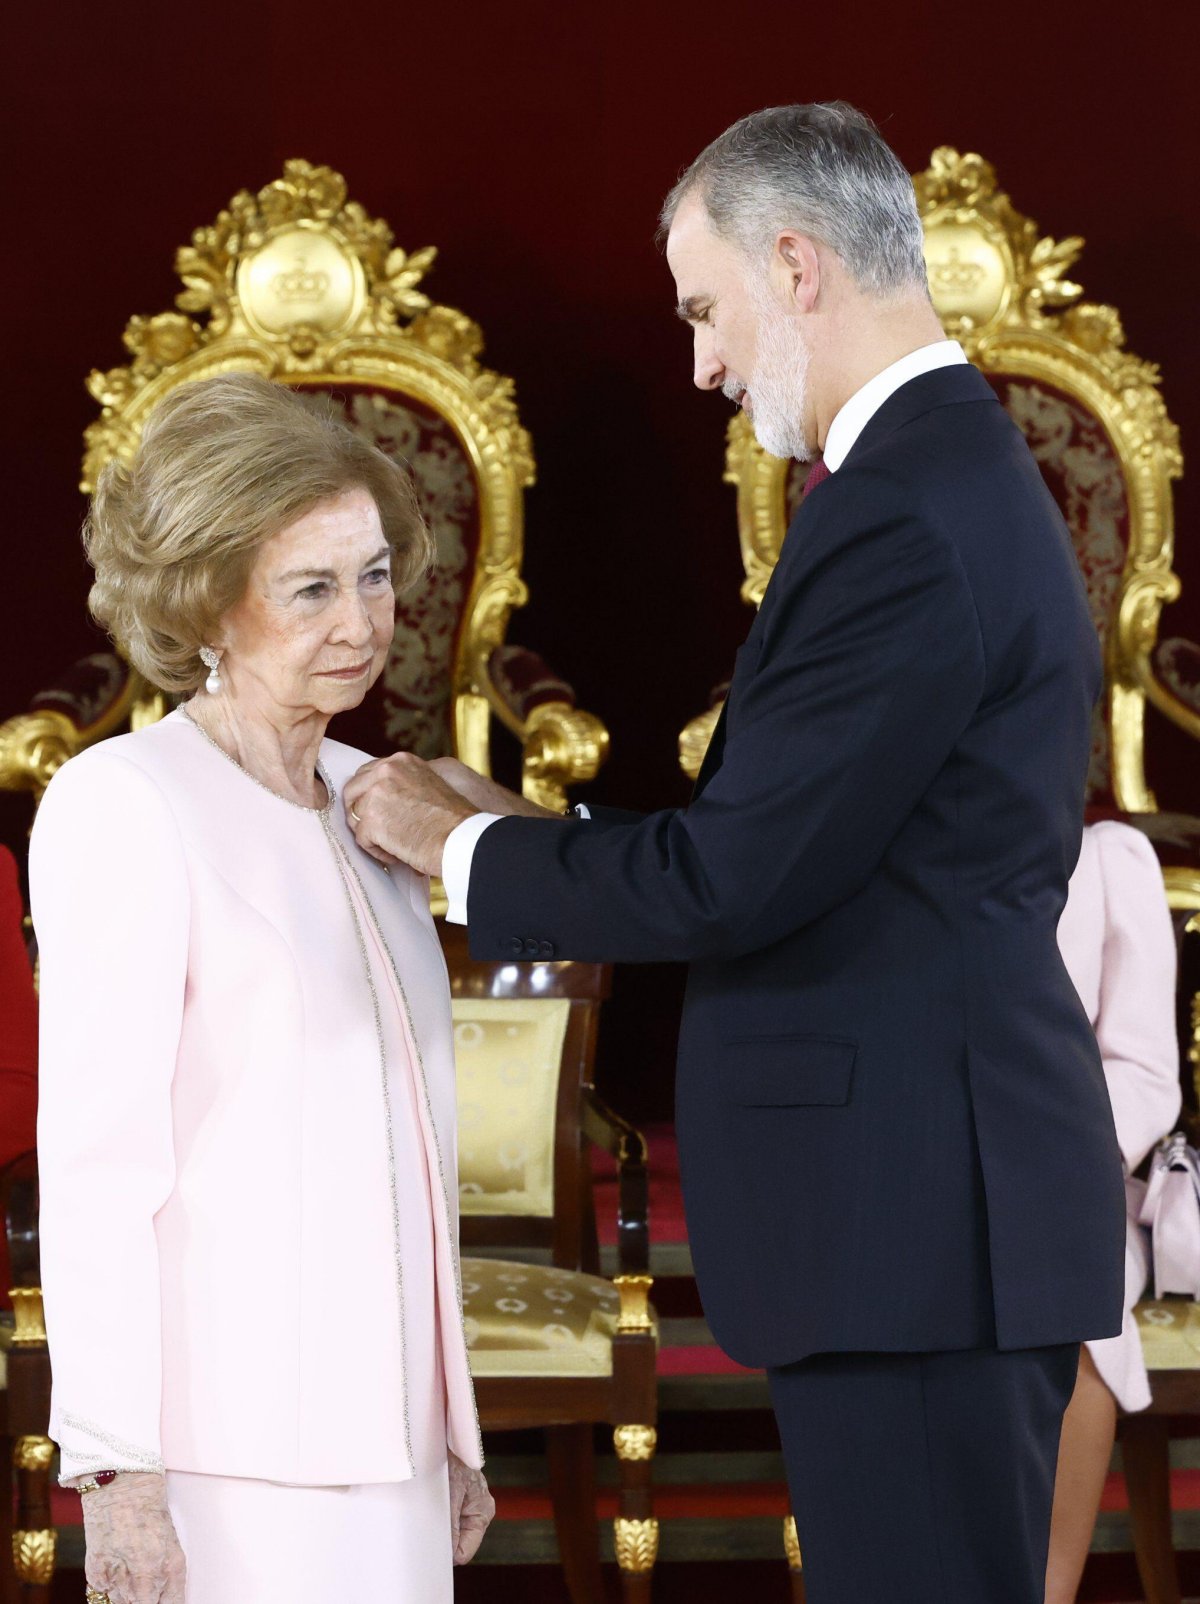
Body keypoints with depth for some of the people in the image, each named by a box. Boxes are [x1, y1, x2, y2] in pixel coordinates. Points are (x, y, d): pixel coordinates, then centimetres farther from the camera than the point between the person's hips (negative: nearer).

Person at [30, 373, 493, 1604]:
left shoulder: (361, 802, 15)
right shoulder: (123, 807, -8)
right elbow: (93, 1157, -12)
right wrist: (114, 1469, -17)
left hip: (377, 1432, 7)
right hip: (230, 1456, -7)